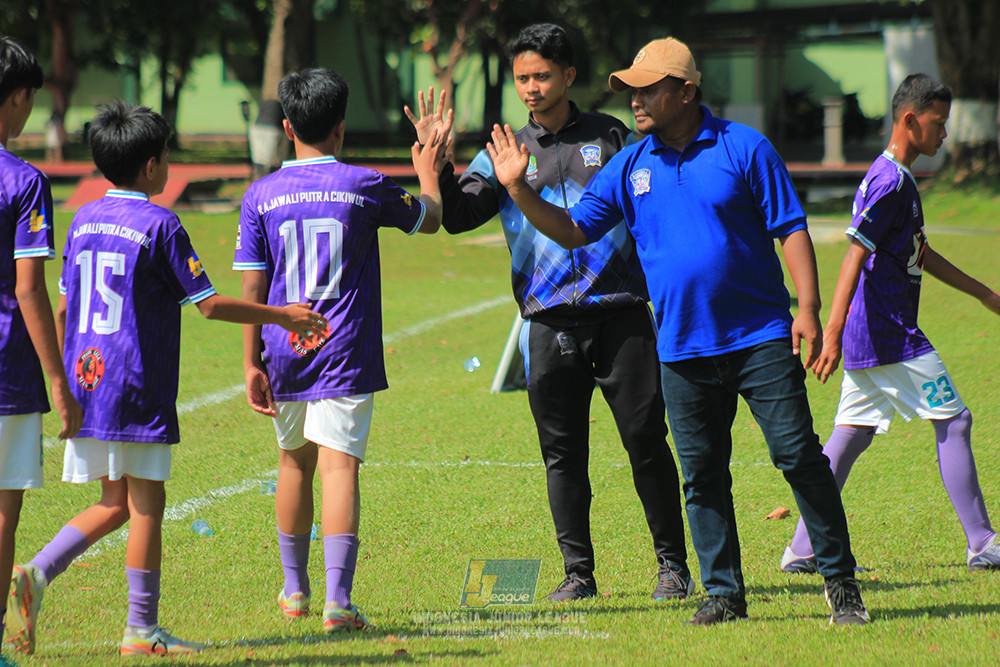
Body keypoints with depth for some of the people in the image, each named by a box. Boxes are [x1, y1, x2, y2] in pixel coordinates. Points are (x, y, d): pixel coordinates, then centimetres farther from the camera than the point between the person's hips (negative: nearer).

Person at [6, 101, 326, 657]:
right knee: (146, 504, 2)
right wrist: (280, 316, 0)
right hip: (137, 386, -7)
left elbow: (64, 307, 13)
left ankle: (37, 574, -3)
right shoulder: (160, 226, -11)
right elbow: (209, 304, -10)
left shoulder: (84, 220, 9)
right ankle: (142, 629, 5)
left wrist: (66, 378, 23)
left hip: (87, 379, 7)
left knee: (116, 503, 15)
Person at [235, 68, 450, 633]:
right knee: (339, 466, -9)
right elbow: (429, 219, 16)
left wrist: (253, 364, 2)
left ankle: (295, 588, 32)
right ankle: (338, 599, -22)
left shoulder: (261, 196, 0)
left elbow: (252, 290, -2)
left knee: (295, 461, 20)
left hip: (285, 353, 2)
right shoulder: (365, 187, -2)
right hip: (345, 354, -2)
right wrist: (429, 172, 34)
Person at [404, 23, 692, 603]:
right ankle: (579, 572, 11)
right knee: (563, 452, 3)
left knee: (646, 441, -1)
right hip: (550, 321, 1)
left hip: (621, 311, -1)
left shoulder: (611, 137, 9)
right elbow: (458, 216, 1)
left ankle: (673, 564, 10)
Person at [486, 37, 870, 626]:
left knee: (798, 455, -6)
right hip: (683, 349, 4)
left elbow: (791, 229, -3)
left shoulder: (743, 148, -3)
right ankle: (724, 591, 14)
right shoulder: (630, 167, 7)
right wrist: (520, 190, -2)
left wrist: (808, 308, -11)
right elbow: (572, 230, 11)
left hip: (760, 337, -4)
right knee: (702, 473, 5)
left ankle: (842, 582, 3)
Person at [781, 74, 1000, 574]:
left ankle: (803, 551, 9)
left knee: (851, 434, 9)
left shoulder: (895, 178, 17)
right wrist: (833, 334, -29)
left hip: (870, 339, 10)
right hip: (889, 335, -10)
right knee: (953, 421, -4)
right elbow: (856, 256, -23)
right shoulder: (891, 181, -15)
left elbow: (920, 254, 28)